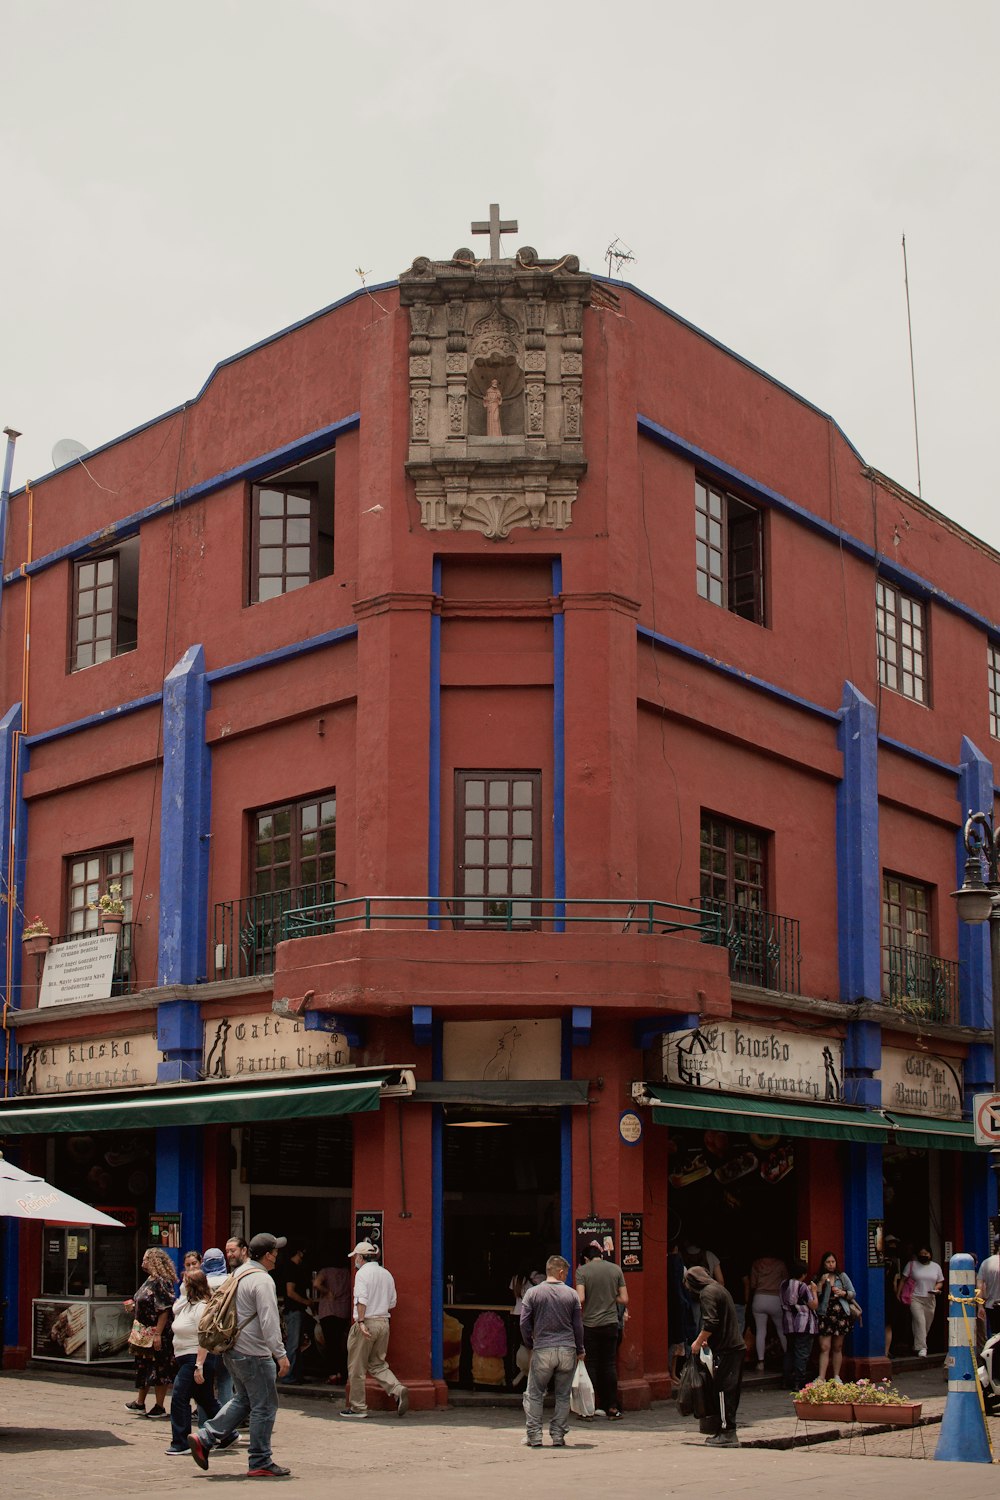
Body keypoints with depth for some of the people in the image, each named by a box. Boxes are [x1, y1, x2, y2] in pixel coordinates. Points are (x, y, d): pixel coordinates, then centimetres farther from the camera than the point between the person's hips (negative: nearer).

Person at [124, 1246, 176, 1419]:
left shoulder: (162, 1282, -18)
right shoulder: (150, 1280, 12)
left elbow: (164, 1310, -22)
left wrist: (158, 1334, -25)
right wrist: (133, 1306, 7)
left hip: (157, 1335, -10)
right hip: (145, 1333, 10)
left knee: (158, 1369, -1)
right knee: (143, 1367, 16)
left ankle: (159, 1406, 7)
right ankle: (140, 1404, 26)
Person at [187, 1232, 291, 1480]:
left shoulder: (239, 1274, 12)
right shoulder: (262, 1280, -17)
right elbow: (269, 1322, -23)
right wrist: (280, 1354, -20)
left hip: (233, 1349, 9)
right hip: (253, 1353, -9)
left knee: (242, 1400, 20)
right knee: (264, 1407, 0)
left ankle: (204, 1438, 12)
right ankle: (260, 1463, 5)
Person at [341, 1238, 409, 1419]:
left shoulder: (362, 1273, -9)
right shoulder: (386, 1274, 13)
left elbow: (361, 1299, -21)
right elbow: (392, 1303, 15)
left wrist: (361, 1322, -26)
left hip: (366, 1324, -7)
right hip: (384, 1323, 7)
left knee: (357, 1368, 5)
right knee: (378, 1365, 15)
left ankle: (358, 1407, 9)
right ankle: (398, 1390, -8)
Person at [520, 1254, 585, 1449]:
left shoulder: (532, 1293, 0)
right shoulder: (571, 1294, 4)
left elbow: (524, 1324, -1)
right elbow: (578, 1326, 6)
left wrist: (529, 1345, 14)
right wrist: (580, 1350, 17)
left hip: (542, 1350, -1)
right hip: (567, 1351, 1)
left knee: (534, 1395, 8)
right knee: (563, 1396, 10)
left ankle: (533, 1436, 4)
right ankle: (558, 1436, 8)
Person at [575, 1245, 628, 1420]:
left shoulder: (582, 1270, -5)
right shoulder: (615, 1269, 2)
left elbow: (580, 1299, -15)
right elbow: (624, 1300, 1)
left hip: (590, 1325, -2)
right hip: (611, 1323, 2)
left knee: (591, 1365, 6)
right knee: (610, 1364, 8)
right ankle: (612, 1408, 6)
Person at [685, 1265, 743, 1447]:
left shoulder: (707, 1293, -10)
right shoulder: (718, 1289, 20)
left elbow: (710, 1323, -19)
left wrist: (698, 1342, -7)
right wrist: (705, 1339, 24)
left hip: (725, 1350, -10)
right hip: (737, 1347, 10)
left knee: (724, 1391, -6)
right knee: (731, 1392, 11)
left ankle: (727, 1433, -5)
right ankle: (725, 1432, 17)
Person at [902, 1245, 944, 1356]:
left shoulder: (936, 1266, 10)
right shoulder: (911, 1264, 3)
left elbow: (940, 1282, 15)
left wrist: (936, 1289, -6)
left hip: (930, 1299, 4)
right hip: (915, 1298, -4)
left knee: (927, 1325, 8)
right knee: (920, 1322, -18)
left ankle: (918, 1345, 26)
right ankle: (921, 1348, -21)